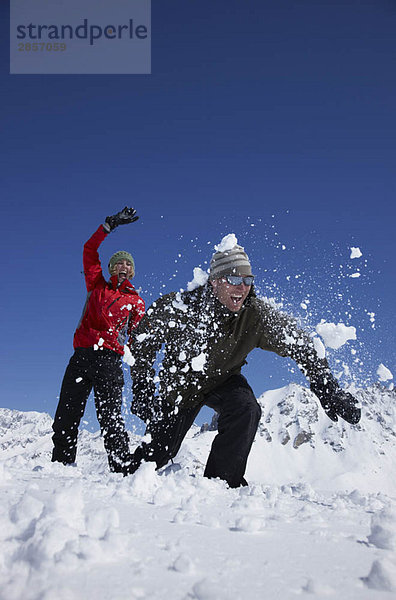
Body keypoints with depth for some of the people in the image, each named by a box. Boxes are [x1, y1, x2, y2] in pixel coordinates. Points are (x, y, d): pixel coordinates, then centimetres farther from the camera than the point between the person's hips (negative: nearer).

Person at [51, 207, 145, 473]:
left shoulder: (135, 301, 16)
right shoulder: (97, 286, 19)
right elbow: (90, 251, 15)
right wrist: (111, 224, 9)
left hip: (110, 359, -2)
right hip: (82, 356, 2)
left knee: (111, 418, -11)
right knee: (66, 416, -1)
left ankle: (123, 471, -12)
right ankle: (60, 465, 6)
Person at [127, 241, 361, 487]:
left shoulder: (258, 315, -28)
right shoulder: (178, 307, -31)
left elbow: (301, 347, -20)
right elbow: (144, 341, -14)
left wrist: (330, 393, -26)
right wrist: (142, 389, -19)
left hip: (224, 378, 1)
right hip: (180, 380, -1)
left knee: (246, 410, -30)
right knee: (159, 452, 0)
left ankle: (222, 482, -11)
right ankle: (132, 474, 37)